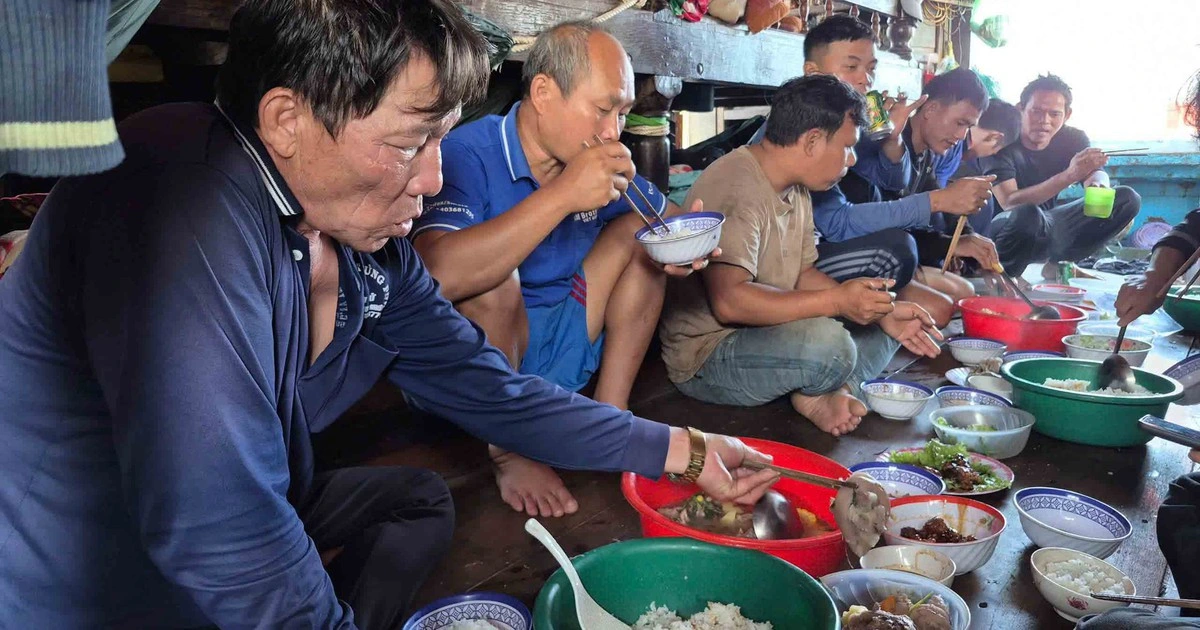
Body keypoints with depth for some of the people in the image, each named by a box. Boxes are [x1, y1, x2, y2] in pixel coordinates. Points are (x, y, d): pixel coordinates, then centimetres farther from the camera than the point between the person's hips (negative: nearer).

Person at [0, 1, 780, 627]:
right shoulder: (194, 203, -30)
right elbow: (214, 527, -34)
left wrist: (684, 451, 5)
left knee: (418, 500, 14)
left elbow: (495, 394, 3)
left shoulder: (370, 249, -5)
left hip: (240, 544, 8)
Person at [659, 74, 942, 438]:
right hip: (705, 361, -10)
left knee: (891, 324, 8)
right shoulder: (737, 190, -22)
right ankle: (815, 395, -3)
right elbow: (729, 301, -32)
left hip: (768, 332, 10)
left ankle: (821, 396, -12)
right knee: (828, 344, -34)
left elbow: (803, 273, 13)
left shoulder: (795, 190, 10)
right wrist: (836, 300, -30)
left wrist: (882, 313, 0)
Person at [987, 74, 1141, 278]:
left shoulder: (1072, 138, -3)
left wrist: (1098, 183, -38)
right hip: (1006, 227, -6)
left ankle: (1058, 263, 0)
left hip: (1046, 225, 6)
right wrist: (1069, 175, -41)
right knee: (1027, 214, -41)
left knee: (1128, 199, -5)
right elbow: (1008, 202, -31)